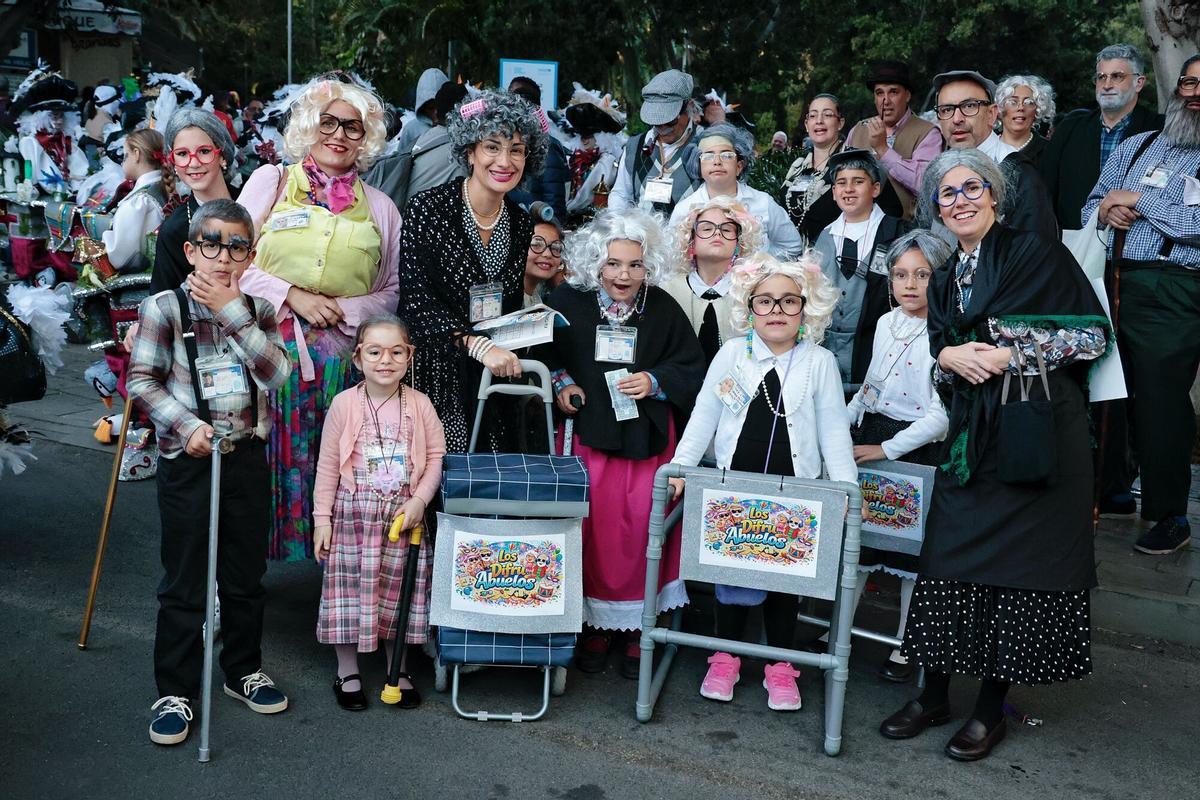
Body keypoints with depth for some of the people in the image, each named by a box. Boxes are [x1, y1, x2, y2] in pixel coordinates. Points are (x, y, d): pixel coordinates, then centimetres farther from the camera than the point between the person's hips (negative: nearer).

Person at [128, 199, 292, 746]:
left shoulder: (257, 311, 4)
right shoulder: (165, 308, -6)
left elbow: (275, 373, -11)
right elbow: (142, 381, -6)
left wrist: (232, 311, -16)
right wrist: (186, 425, -17)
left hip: (247, 457, 4)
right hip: (187, 460, -3)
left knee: (246, 576, 14)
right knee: (183, 583, 3)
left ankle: (244, 671, 32)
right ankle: (174, 693, 16)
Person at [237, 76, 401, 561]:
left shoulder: (380, 208, 13)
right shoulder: (270, 181, 9)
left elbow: (392, 290, 10)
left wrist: (343, 313, -7)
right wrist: (292, 296, -10)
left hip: (342, 356, 1)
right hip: (271, 348, -1)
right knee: (275, 461, -1)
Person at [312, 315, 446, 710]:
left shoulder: (419, 404, -2)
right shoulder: (344, 404, -6)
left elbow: (436, 456, 3)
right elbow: (327, 465, -2)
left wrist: (419, 500, -9)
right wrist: (322, 517, -4)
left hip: (404, 515, 1)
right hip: (353, 513, -1)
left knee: (399, 589, 9)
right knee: (349, 587, 5)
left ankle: (397, 670, 26)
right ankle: (347, 673, 22)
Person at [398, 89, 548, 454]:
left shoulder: (522, 224, 7)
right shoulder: (427, 209, -9)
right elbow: (416, 300, -16)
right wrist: (478, 345, -25)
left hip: (493, 378, 5)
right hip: (432, 372, -5)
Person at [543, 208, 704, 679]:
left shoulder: (664, 310, 0)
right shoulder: (567, 303, 0)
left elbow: (692, 370, 5)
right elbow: (541, 353, 12)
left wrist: (654, 382, -11)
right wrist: (561, 383, -4)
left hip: (646, 437, 0)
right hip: (586, 433, 0)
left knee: (641, 531, -1)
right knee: (591, 529, 0)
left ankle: (639, 627, 15)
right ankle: (595, 623, 17)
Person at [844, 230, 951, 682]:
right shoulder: (887, 323, 7)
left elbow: (942, 416, -17)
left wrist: (886, 449, -16)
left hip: (918, 448, -6)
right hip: (869, 439, 6)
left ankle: (904, 647, 19)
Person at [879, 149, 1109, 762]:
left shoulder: (1036, 252, -3)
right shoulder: (944, 280, 15)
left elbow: (1094, 335, -6)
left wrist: (1012, 353, -13)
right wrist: (950, 356, -5)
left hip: (1038, 430, -5)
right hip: (971, 436, 5)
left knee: (1019, 564, 0)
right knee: (951, 557, 3)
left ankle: (992, 708, 12)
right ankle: (933, 695, 14)